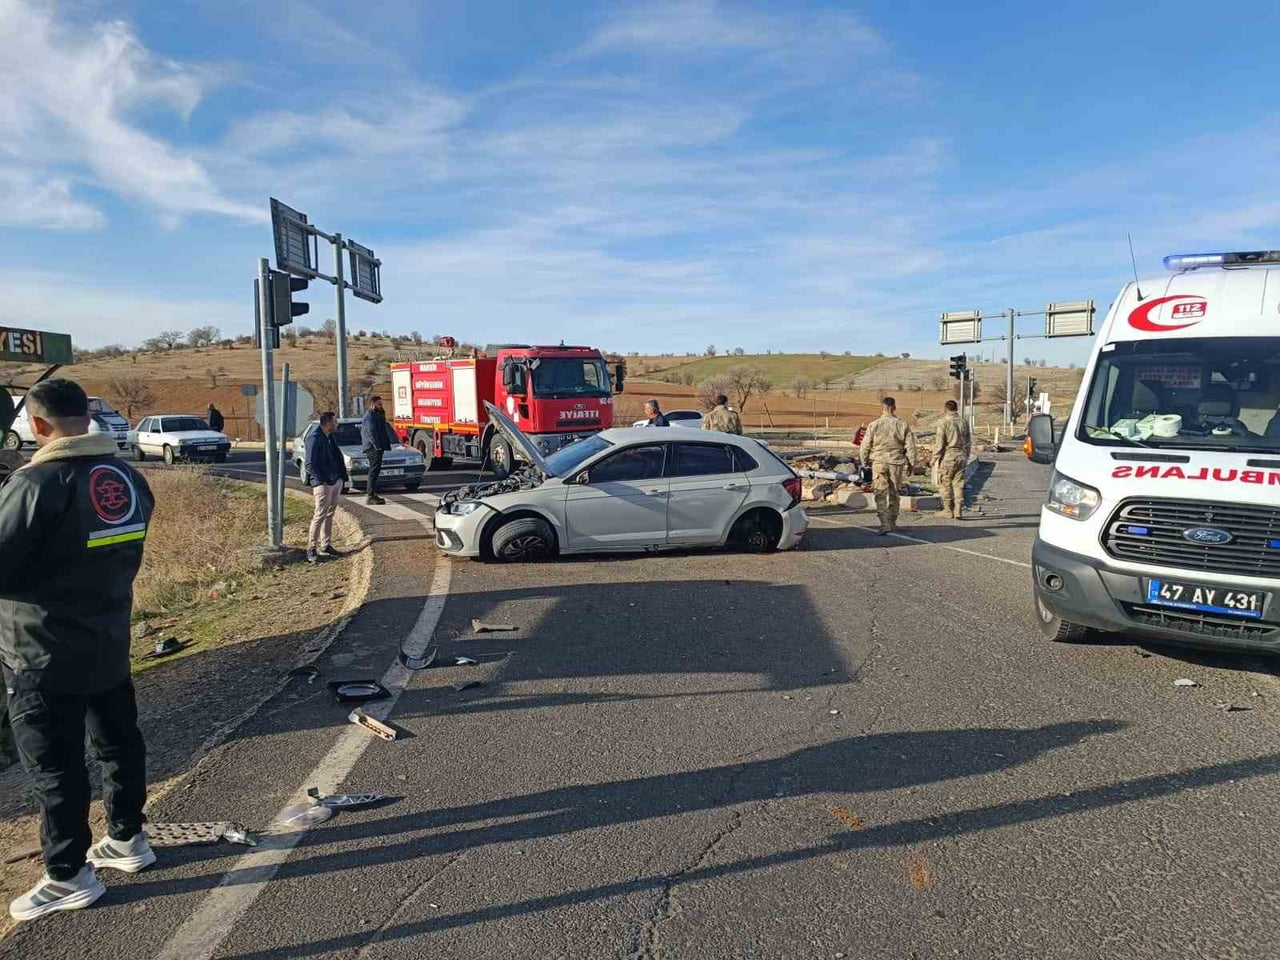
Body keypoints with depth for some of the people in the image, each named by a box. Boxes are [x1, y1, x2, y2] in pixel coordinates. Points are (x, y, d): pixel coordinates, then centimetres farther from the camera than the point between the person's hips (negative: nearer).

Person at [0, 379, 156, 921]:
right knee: (118, 742, 19)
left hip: (44, 658, -7)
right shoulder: (128, 478, 2)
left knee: (54, 766, 7)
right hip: (110, 644, 7)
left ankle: (69, 877, 19)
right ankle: (127, 840, 35)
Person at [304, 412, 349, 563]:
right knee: (320, 515, -7)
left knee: (330, 514, 13)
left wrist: (343, 477, 11)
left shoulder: (330, 437, 14)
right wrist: (320, 481, -20)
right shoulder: (314, 438, -14)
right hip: (323, 483, -9)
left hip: (336, 481, 9)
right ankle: (311, 549, -1)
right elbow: (309, 464, -16)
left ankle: (326, 546, 21)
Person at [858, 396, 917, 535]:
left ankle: (885, 524, -17)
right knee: (894, 494, 16)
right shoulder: (902, 425, -3)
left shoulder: (874, 425, -5)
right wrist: (911, 464, 10)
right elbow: (910, 447, -1)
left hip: (879, 462, -2)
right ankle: (892, 523, 27)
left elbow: (865, 447, -1)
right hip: (897, 463, 2)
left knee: (881, 495, -3)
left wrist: (865, 461, 16)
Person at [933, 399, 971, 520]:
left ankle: (949, 510, 5)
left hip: (948, 457, -5)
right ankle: (958, 512, 5)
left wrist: (935, 458, -4)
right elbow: (967, 443, 13)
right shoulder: (964, 423, 8)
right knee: (959, 484, 6)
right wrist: (966, 458, 21)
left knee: (945, 484, 5)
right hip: (961, 456, 5)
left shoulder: (944, 423, -9)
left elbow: (939, 443, -11)